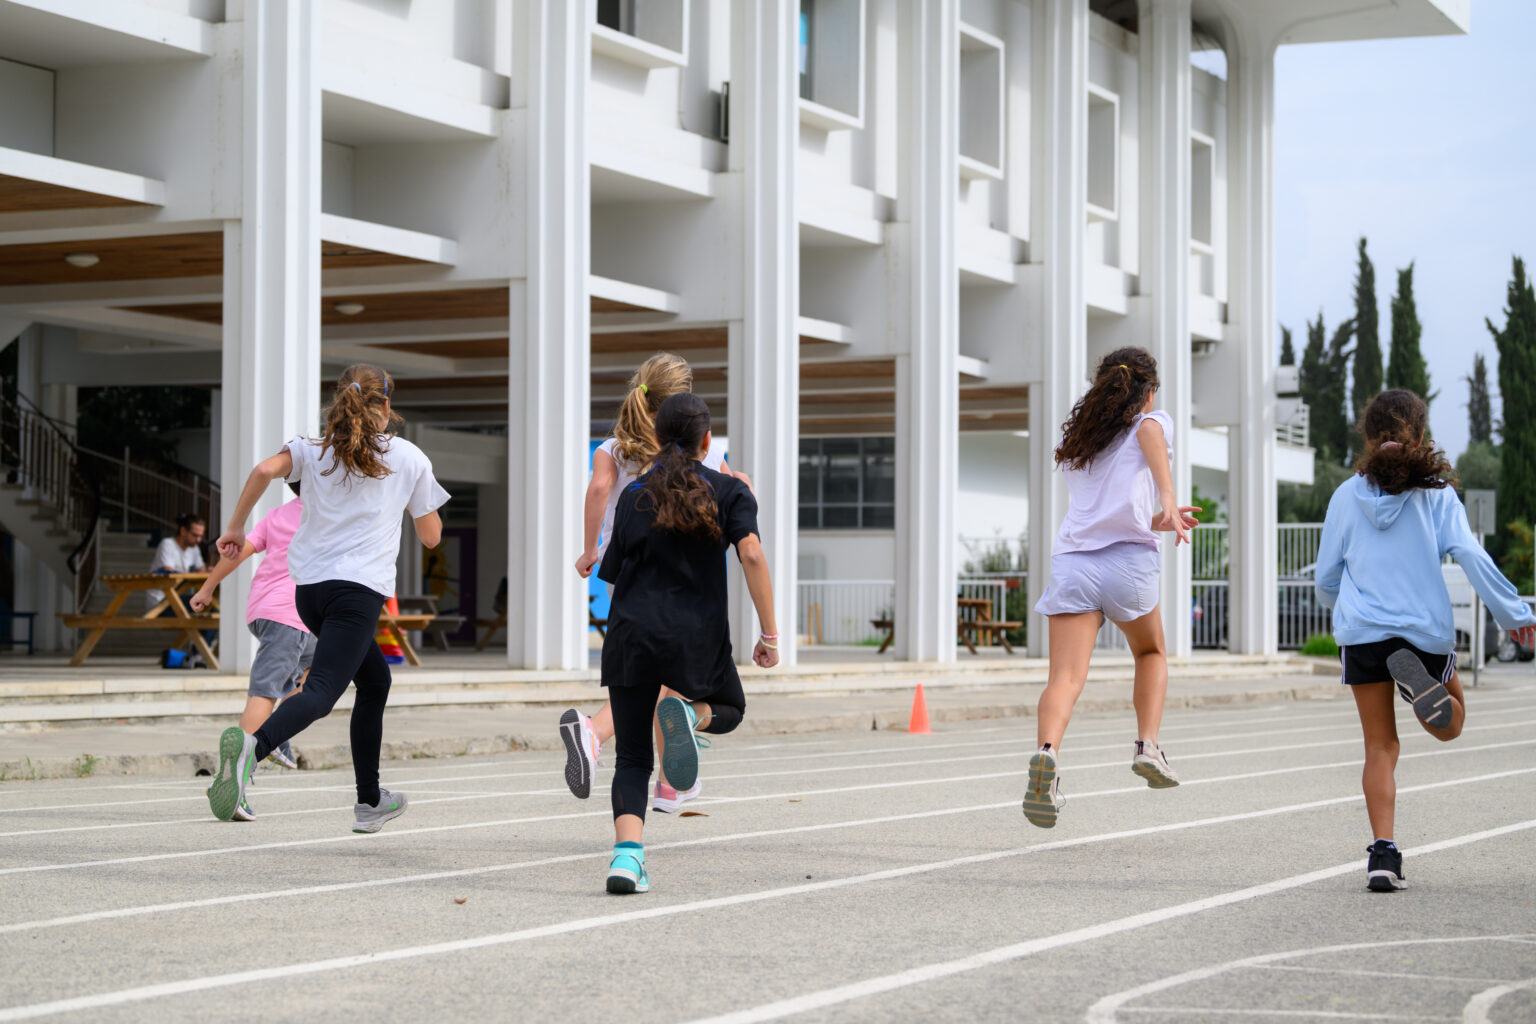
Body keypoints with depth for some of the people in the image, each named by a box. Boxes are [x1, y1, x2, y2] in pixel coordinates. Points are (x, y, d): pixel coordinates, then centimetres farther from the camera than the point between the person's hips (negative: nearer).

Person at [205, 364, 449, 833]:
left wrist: (235, 527, -1)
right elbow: (431, 535, 14)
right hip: (359, 589, -6)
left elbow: (266, 469, -9)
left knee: (375, 679, 24)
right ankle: (252, 744, -50)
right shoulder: (410, 457, 8)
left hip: (309, 586, 6)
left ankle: (369, 801, 27)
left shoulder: (314, 450, 12)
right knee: (320, 690, -19)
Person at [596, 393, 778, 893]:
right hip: (697, 638, -2)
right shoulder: (728, 492, 4)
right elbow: (751, 555, -11)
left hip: (632, 633, 2)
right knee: (729, 709, 28)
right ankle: (691, 713, -9)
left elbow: (616, 574, 12)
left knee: (632, 760, 8)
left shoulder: (634, 496, 10)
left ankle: (627, 853, -16)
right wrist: (769, 634, -10)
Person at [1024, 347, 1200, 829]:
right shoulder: (1153, 422, 13)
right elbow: (1150, 433, -14)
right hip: (1128, 560, -3)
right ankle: (1147, 746, 10)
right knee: (1151, 654, 26)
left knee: (1066, 676, -12)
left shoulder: (1075, 441, 28)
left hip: (1072, 559, 3)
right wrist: (1168, 496, -26)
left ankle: (1046, 753, -38)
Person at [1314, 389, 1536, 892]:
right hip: (1426, 630, -1)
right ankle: (1418, 681, -15)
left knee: (1380, 746, 7)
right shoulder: (1436, 494, 0)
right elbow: (1470, 555, -9)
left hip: (1361, 633, 1)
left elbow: (1326, 577, 11)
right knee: (1450, 723, 20)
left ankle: (1383, 851, -8)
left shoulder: (1347, 496, 6)